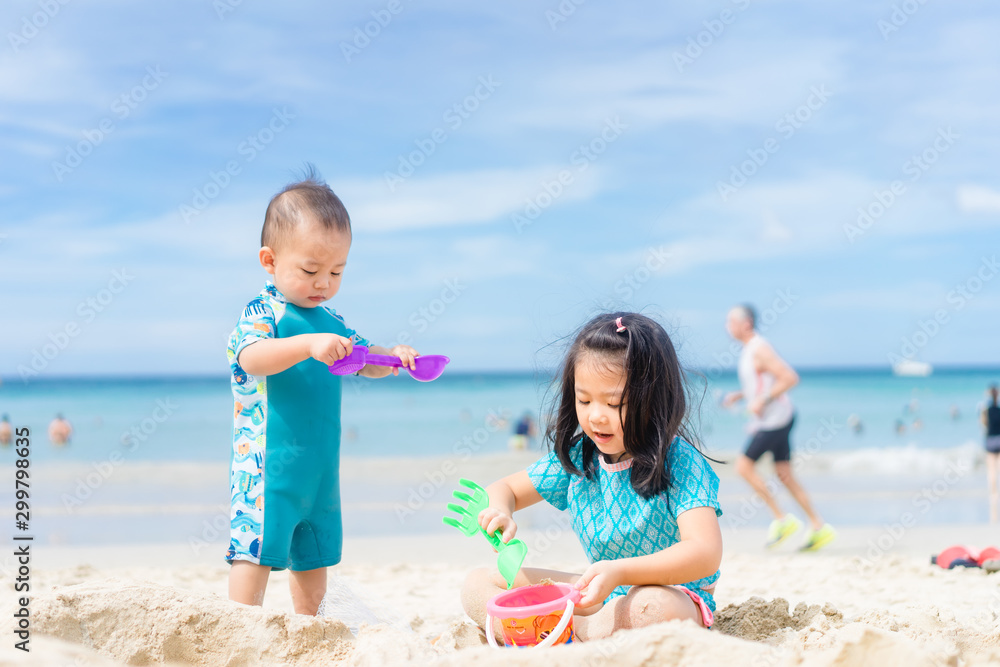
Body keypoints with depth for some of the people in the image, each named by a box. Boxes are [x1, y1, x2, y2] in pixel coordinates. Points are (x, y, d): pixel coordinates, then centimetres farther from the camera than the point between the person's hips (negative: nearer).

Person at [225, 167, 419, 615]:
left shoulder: (329, 322, 12)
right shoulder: (262, 313, -10)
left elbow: (364, 360, 24)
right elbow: (251, 357, -29)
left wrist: (393, 357, 1)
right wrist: (308, 345, -43)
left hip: (319, 468, 8)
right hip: (268, 464, -8)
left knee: (315, 553, 17)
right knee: (257, 549, -11)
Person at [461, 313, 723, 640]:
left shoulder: (680, 462, -18)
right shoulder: (576, 458, 0)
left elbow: (706, 554, -30)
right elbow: (505, 489, 13)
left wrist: (620, 571, -43)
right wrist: (499, 511, -14)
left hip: (675, 596, -6)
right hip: (602, 595, 6)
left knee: (653, 608, -43)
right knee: (477, 585, -3)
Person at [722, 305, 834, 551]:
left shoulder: (760, 350, -17)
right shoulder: (749, 349, 13)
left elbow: (790, 378, -23)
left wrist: (762, 401, -23)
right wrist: (738, 395, 13)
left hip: (775, 418, -10)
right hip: (768, 419, 10)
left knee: (744, 466, -9)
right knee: (784, 475, 9)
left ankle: (782, 519, -4)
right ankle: (820, 527, 12)